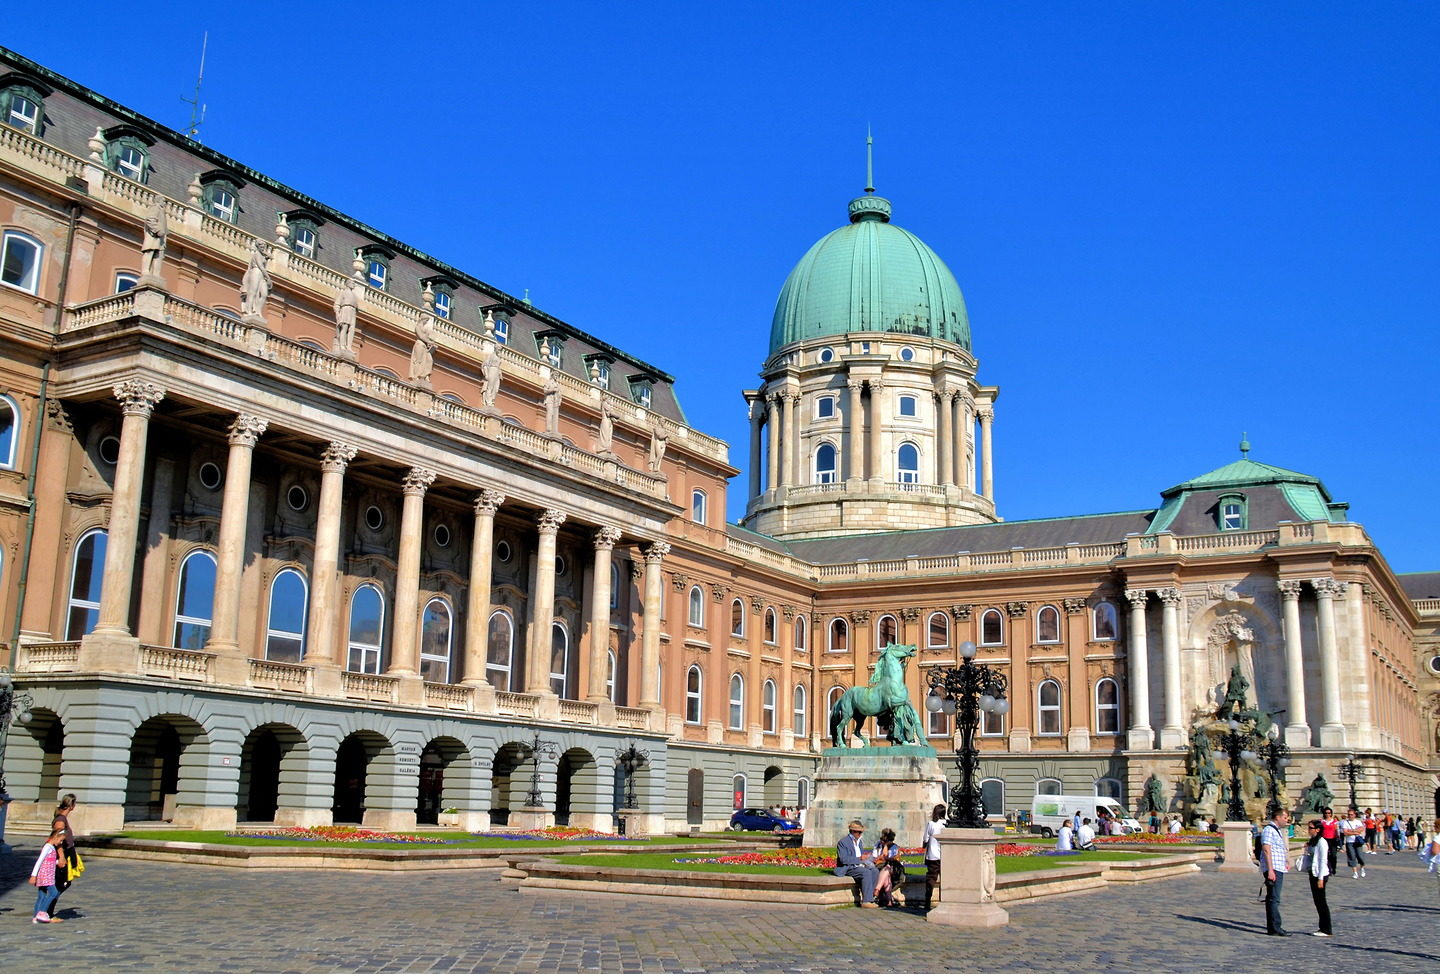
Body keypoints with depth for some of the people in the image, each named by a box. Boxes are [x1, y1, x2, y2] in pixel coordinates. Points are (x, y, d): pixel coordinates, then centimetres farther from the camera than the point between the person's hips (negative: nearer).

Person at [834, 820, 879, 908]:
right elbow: (843, 859, -17)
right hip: (848, 868, -8)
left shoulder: (859, 842, 21)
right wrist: (860, 858, -22)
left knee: (875, 872, -19)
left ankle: (867, 898, -19)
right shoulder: (843, 842, -6)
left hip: (859, 866, 8)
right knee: (866, 872, -31)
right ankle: (866, 901, -30)